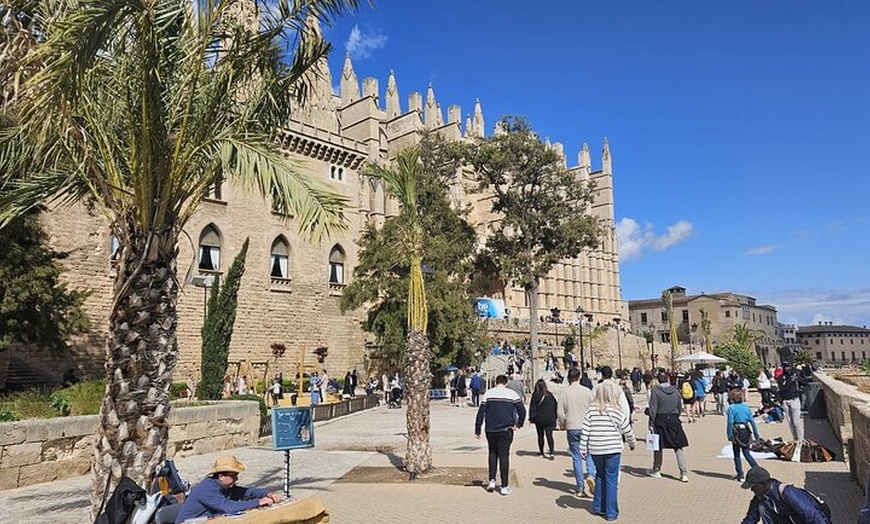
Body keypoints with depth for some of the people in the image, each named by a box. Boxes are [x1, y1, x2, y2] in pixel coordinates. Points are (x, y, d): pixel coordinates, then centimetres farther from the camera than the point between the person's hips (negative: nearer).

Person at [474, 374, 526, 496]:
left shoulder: (488, 393, 3)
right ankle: (504, 486, 5)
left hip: (491, 430, 1)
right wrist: (518, 425, 0)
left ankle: (492, 480, 11)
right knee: (504, 455, 4)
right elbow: (522, 410, -8)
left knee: (492, 453, 18)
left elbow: (481, 412, 0)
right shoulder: (512, 393, 1)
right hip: (506, 430, -1)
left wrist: (477, 430, 3)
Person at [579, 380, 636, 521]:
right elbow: (627, 431, 2)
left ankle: (597, 507, 24)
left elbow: (585, 430, -3)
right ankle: (611, 512, 11)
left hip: (595, 450, 3)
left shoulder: (591, 410, -1)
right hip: (612, 449, -3)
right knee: (611, 479, 6)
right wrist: (632, 444, 20)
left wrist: (583, 448, 3)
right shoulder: (617, 411, -7)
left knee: (600, 475, 21)